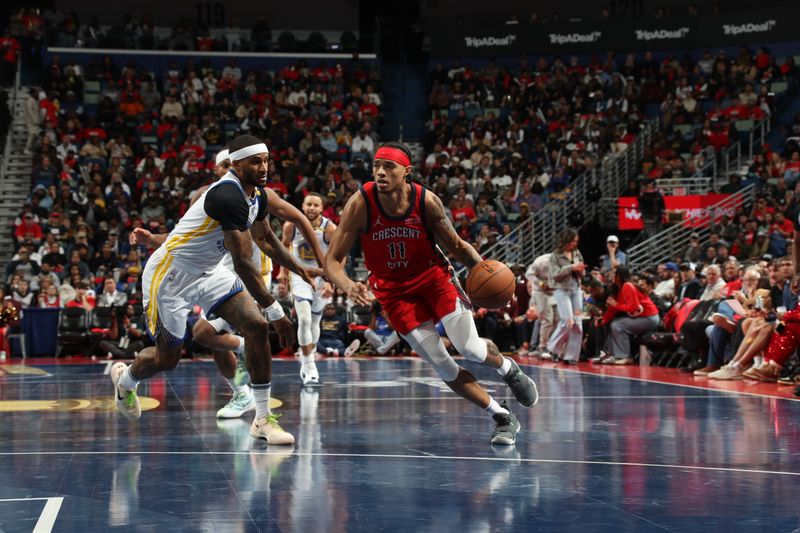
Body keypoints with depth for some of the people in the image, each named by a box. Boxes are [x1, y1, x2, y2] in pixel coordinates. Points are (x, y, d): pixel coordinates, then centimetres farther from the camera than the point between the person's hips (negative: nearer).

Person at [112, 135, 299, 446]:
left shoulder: (258, 196, -2)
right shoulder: (228, 196, -31)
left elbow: (266, 240, 19)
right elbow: (243, 263, -32)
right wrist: (276, 312, -31)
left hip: (209, 273, 8)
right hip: (170, 274, -8)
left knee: (256, 327, -11)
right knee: (166, 358, 6)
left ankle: (263, 419, -4)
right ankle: (124, 379, 43)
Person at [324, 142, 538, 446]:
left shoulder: (427, 202, -19)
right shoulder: (361, 204, -22)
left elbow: (455, 245, -2)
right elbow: (332, 261, -18)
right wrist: (348, 286, -40)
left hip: (434, 276, 0)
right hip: (395, 291, 0)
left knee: (470, 349, -12)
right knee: (442, 366, -5)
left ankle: (509, 369, 24)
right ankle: (502, 418, 10)